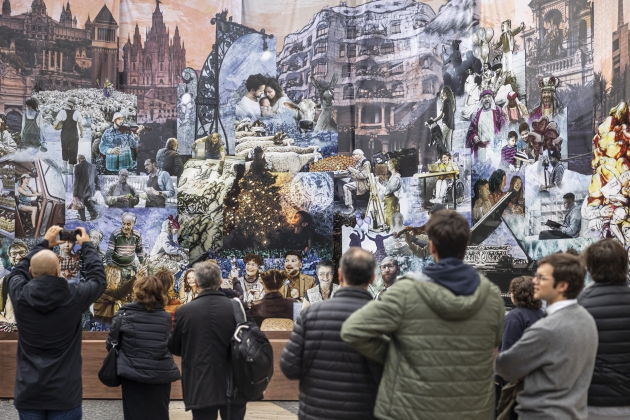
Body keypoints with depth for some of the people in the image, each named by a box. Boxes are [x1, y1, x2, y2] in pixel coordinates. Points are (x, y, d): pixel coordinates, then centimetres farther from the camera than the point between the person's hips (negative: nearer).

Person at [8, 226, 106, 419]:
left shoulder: (20, 295, -9)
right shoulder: (74, 296, -13)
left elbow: (18, 271, 16)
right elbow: (98, 279, 8)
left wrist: (44, 243, 25)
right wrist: (86, 245, 20)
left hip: (28, 393, 2)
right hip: (64, 393, -2)